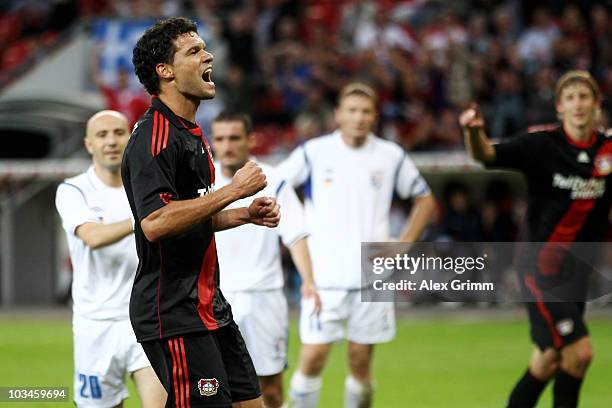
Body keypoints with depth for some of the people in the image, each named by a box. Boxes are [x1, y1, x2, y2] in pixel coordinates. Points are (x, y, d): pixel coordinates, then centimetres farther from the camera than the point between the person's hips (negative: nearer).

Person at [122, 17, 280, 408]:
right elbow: (155, 223, -28)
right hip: (173, 313, -10)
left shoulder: (192, 135, 17)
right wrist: (233, 189, -22)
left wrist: (247, 214, 12)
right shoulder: (154, 137, -15)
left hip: (209, 305, 10)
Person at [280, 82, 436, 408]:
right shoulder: (314, 152, -1)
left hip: (372, 278, 2)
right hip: (323, 276, -2)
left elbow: (424, 200, 17)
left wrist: (403, 246, 6)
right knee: (313, 357, -9)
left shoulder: (391, 156, 5)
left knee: (361, 362, 4)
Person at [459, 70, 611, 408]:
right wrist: (474, 131, -45)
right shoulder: (543, 144, -14)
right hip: (542, 266, -5)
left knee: (548, 362, 13)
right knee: (579, 352, -13)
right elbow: (487, 155, -25)